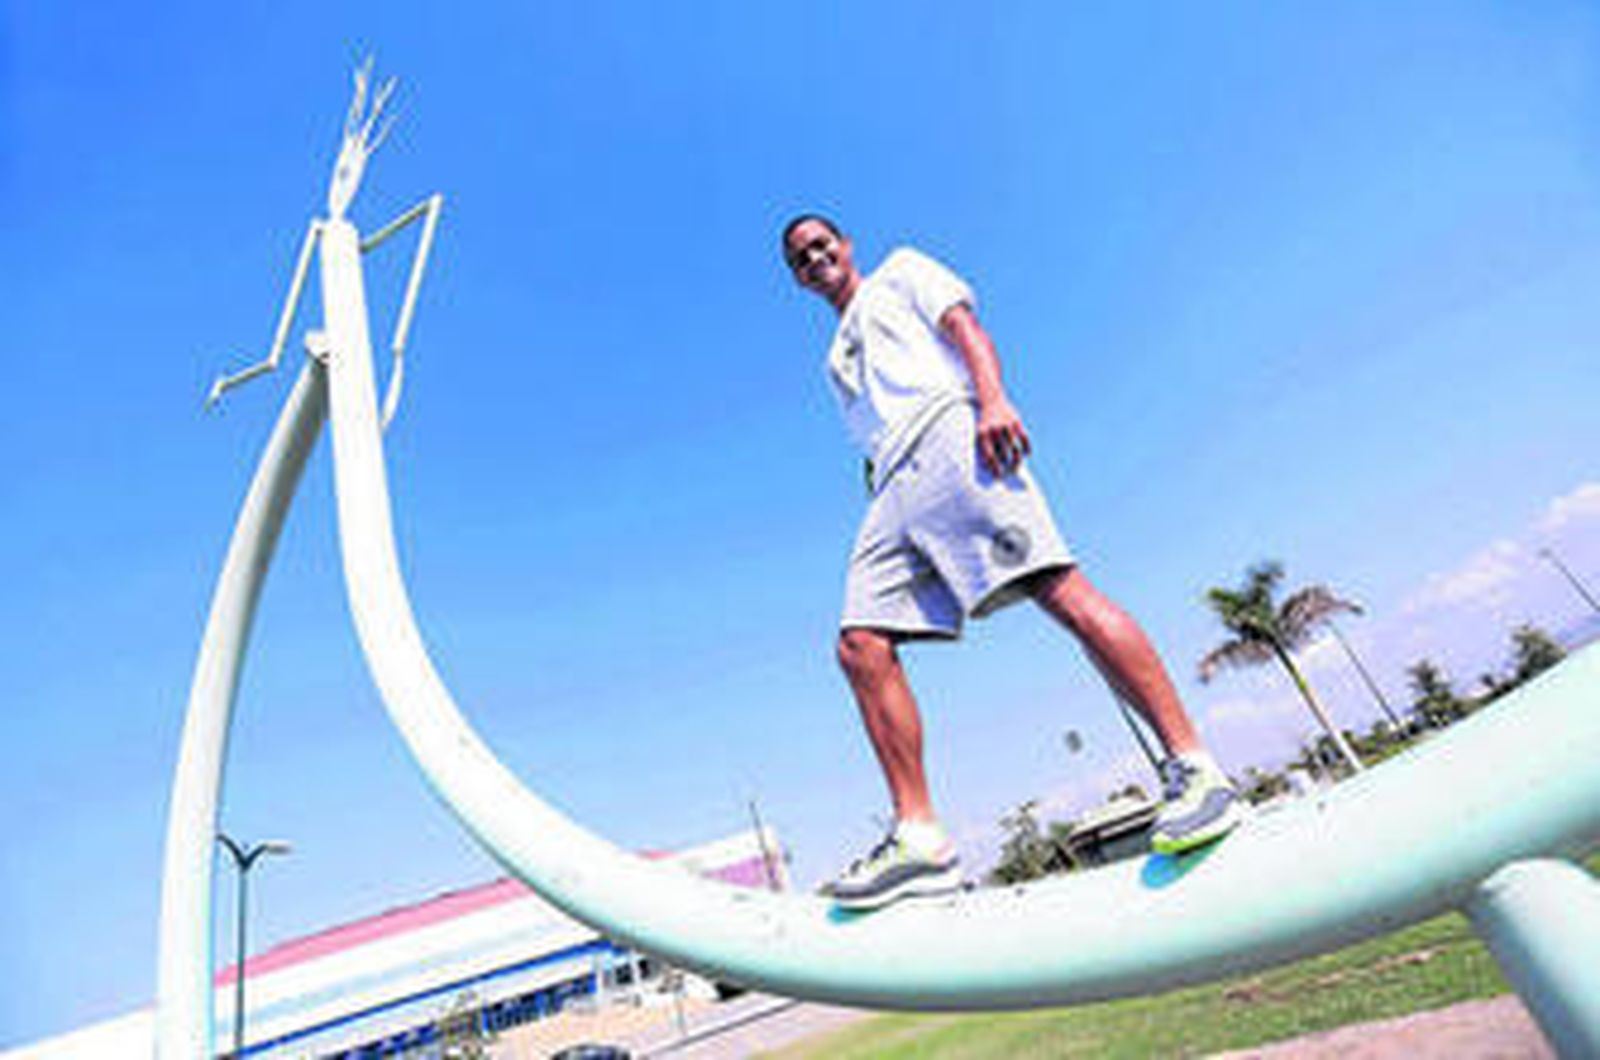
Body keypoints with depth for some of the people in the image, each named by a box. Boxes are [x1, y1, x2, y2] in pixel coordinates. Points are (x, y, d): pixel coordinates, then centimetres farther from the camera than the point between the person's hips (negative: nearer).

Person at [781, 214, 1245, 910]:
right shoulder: (837, 361, 39)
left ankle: (1195, 770, -18)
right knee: (861, 646, -12)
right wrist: (888, 510, 17)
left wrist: (992, 399, -14)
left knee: (1057, 586, -21)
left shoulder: (900, 271, 25)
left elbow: (964, 325, 6)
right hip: (894, 487, 6)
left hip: (948, 429, -5)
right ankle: (919, 835, -12)